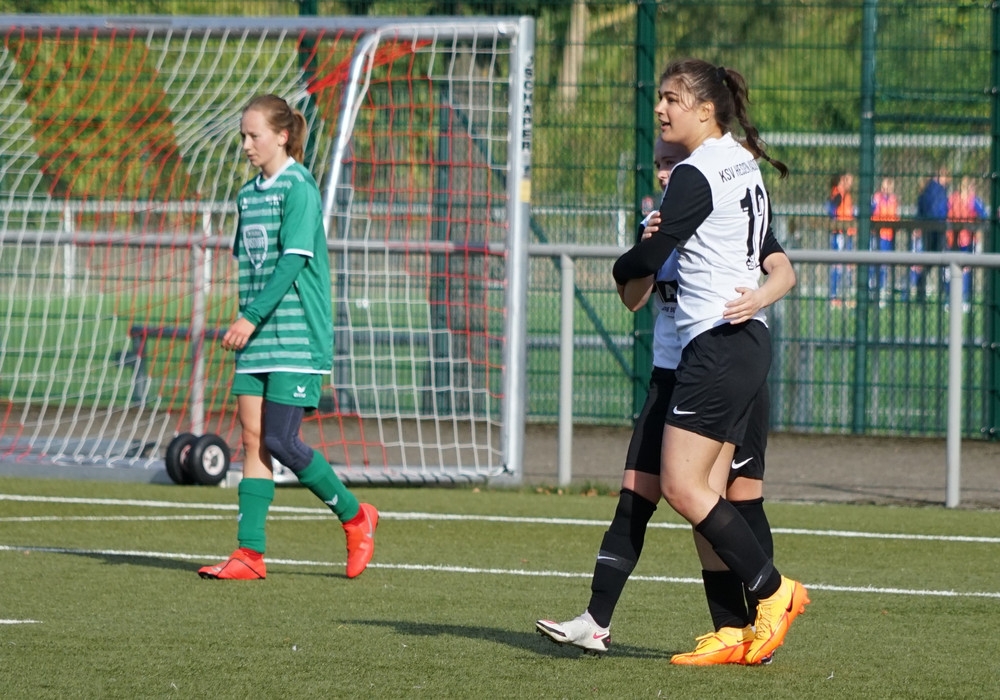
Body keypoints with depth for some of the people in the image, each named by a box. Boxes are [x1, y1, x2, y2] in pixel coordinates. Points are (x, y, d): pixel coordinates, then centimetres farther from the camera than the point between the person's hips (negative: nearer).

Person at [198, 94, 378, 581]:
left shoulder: (299, 188, -10)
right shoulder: (249, 195, 14)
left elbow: (294, 258, -17)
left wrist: (252, 316, -21)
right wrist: (244, 322, 14)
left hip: (297, 339, -8)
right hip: (257, 340, 8)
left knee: (281, 442, -10)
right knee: (253, 441, 2)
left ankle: (355, 517, 9)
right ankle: (250, 554, 1)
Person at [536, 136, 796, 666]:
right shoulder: (658, 225, 11)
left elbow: (783, 271, -19)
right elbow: (632, 299, 2)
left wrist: (756, 299, -40)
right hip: (670, 378, 5)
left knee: (742, 500, -2)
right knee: (634, 498, -1)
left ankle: (758, 629, 5)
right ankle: (596, 622, -2)